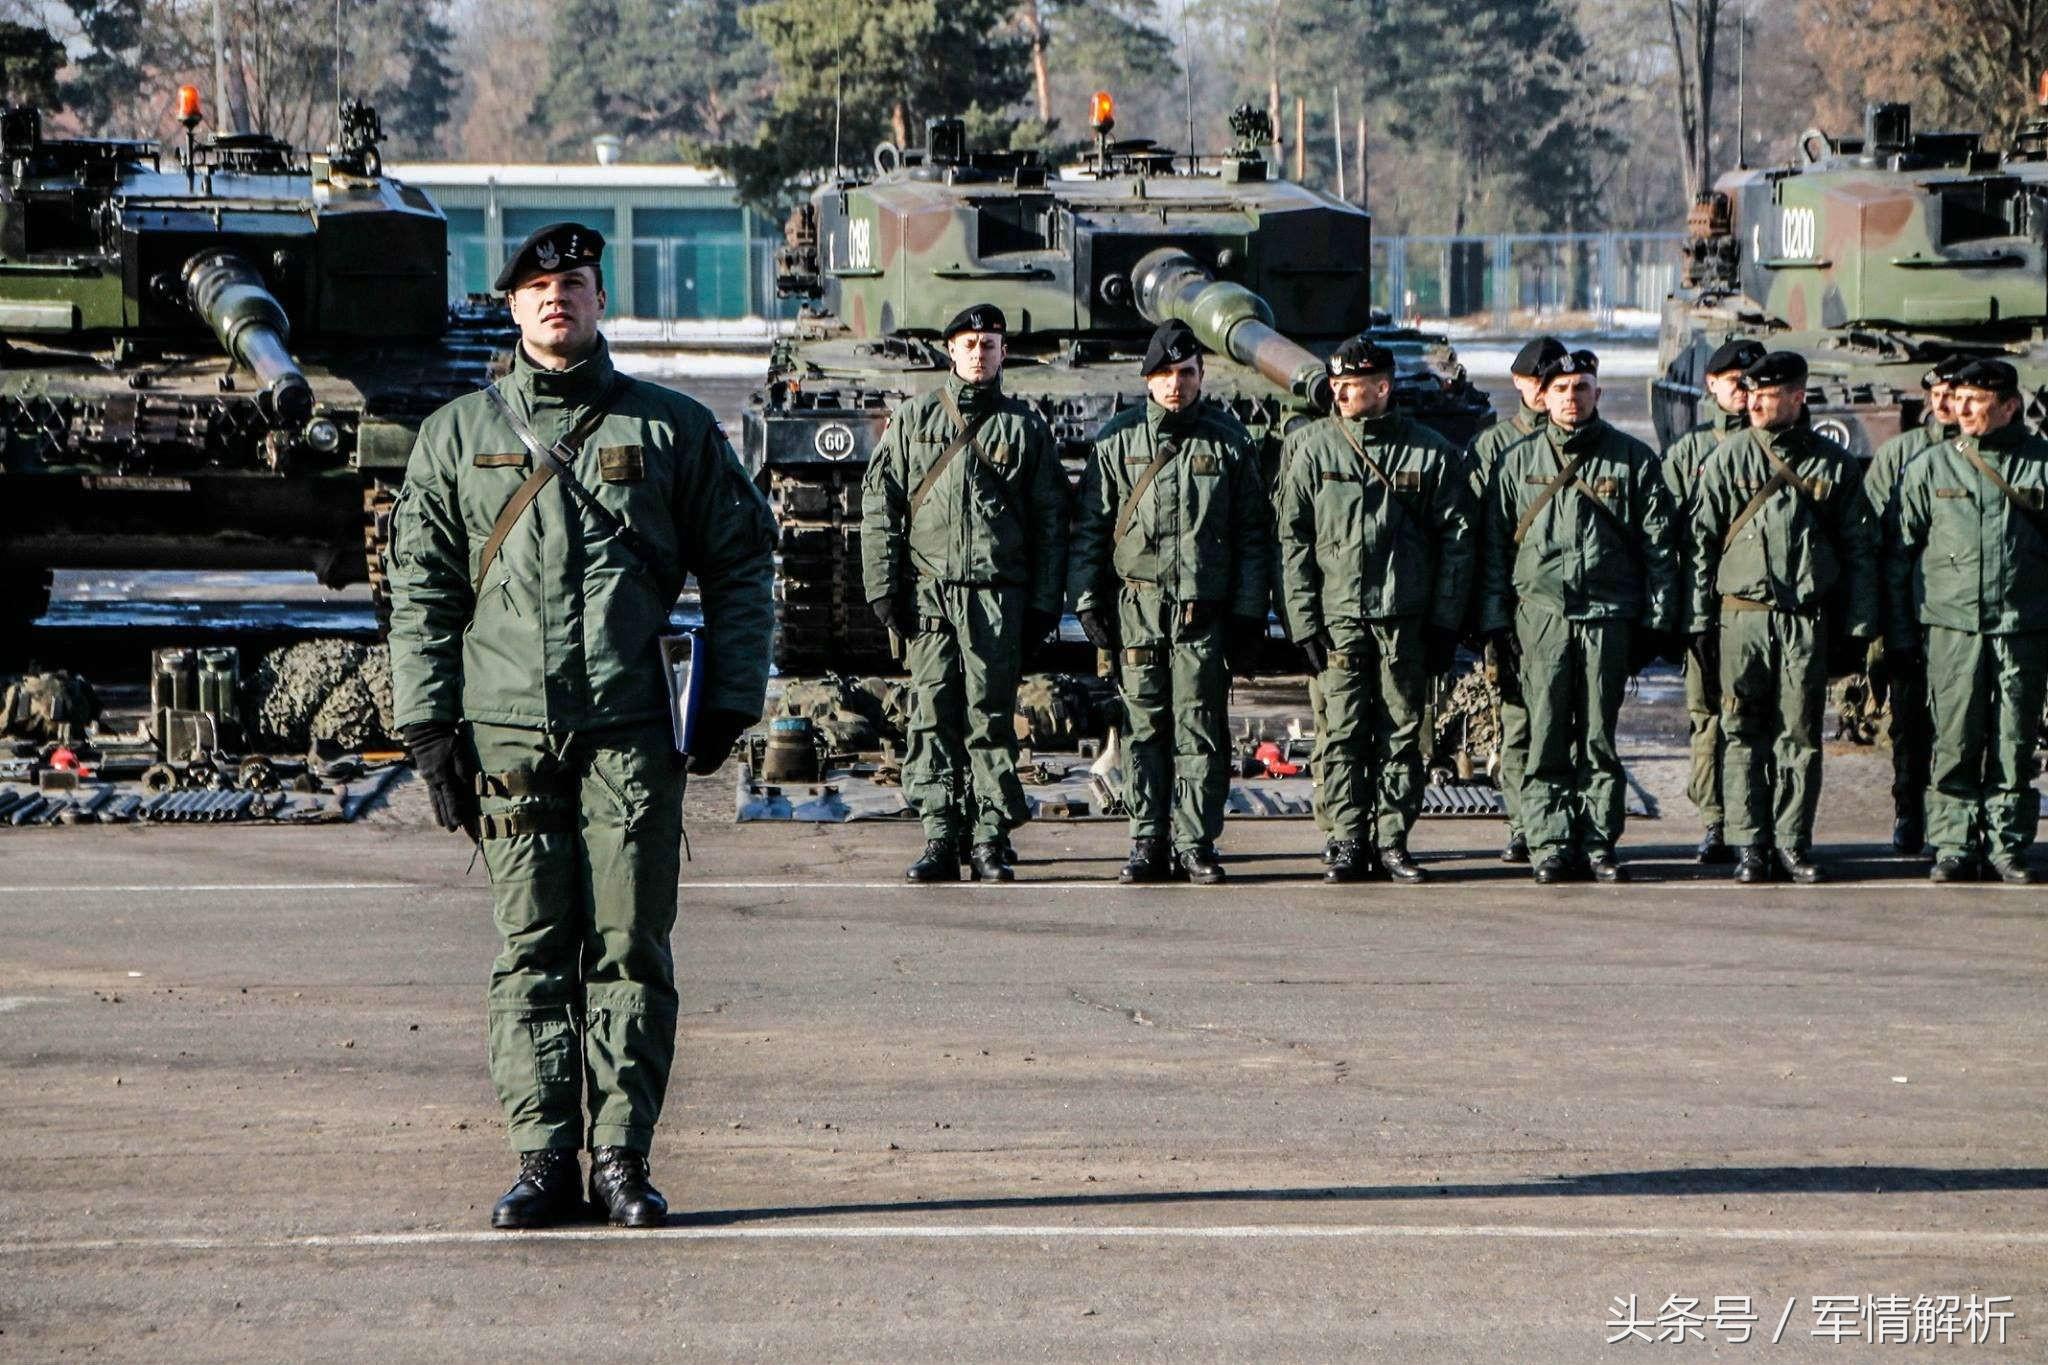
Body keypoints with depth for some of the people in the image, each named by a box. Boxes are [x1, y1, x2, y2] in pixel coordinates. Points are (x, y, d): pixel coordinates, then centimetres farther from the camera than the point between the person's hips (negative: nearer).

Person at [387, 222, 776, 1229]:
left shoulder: (671, 430, 9)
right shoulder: (458, 436, 12)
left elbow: (742, 562, 11)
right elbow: (421, 587, 11)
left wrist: (728, 702, 3)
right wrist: (429, 723, 2)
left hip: (631, 732, -1)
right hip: (506, 732, 1)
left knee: (631, 949, -2)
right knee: (530, 951, 1)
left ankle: (623, 1159, 3)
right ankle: (544, 1160, 5)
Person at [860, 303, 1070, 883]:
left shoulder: (1025, 427, 10)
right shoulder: (913, 420, 11)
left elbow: (1050, 521, 10)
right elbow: (878, 505, 9)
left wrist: (1044, 605, 3)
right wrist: (883, 588, 0)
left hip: (998, 595, -1)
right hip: (927, 591, 1)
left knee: (991, 717, -2)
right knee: (932, 715, -2)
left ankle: (990, 841, 2)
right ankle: (938, 838, 1)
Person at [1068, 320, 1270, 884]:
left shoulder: (1229, 442, 7)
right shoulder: (1117, 440, 7)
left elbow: (1252, 535, 9)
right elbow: (1090, 525, 9)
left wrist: (1249, 615, 3)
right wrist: (1087, 599, 1)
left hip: (1204, 610, 0)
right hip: (1136, 607, 0)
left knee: (1200, 727, -2)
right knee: (1144, 726, 2)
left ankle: (1194, 843, 2)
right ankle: (1147, 842, 7)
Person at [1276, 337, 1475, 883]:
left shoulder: (1432, 453, 3)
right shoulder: (1312, 448, 3)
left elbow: (1455, 540, 6)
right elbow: (1293, 537, 3)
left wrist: (1445, 623, 1)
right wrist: (1303, 620, -3)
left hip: (1405, 618, 0)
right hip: (1338, 616, 0)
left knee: (1402, 732, 3)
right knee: (1343, 732, -2)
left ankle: (1393, 840, 9)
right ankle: (1348, 842, 4)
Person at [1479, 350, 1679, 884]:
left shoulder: (1632, 459, 8)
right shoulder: (1518, 462, 11)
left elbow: (1658, 544, 8)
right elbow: (1496, 545, 12)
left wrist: (1658, 620, 2)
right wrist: (1495, 620, 5)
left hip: (1609, 618, -1)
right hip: (1541, 615, 1)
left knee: (1599, 740, 1)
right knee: (1546, 740, -3)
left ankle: (1598, 845, 5)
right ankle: (1550, 845, 0)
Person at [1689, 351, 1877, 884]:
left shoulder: (1834, 464, 5)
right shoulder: (1730, 457, 4)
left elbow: (1859, 549, 8)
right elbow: (1701, 540, 5)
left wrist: (1857, 628, 4)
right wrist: (1701, 619, 0)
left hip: (1808, 618, 0)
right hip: (1743, 615, 0)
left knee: (1801, 735, 2)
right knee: (1745, 734, 1)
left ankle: (1793, 843, 10)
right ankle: (1751, 845, 8)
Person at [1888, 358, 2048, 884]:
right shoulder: (1930, 466, 8)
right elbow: (1899, 553, 10)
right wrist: (1898, 632, 6)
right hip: (1952, 625, 0)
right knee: (1955, 742, -1)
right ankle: (1954, 845, 6)